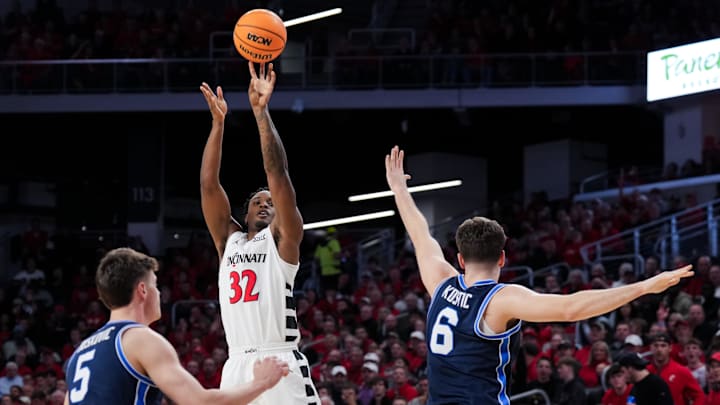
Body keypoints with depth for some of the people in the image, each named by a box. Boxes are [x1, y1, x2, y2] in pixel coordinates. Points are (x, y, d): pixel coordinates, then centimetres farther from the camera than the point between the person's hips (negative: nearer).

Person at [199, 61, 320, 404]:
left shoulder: (282, 239, 9)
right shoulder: (228, 240, 20)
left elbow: (277, 175, -2)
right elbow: (208, 185, 13)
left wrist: (261, 111, -7)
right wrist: (218, 122, 7)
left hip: (281, 365, -5)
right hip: (237, 367, 5)